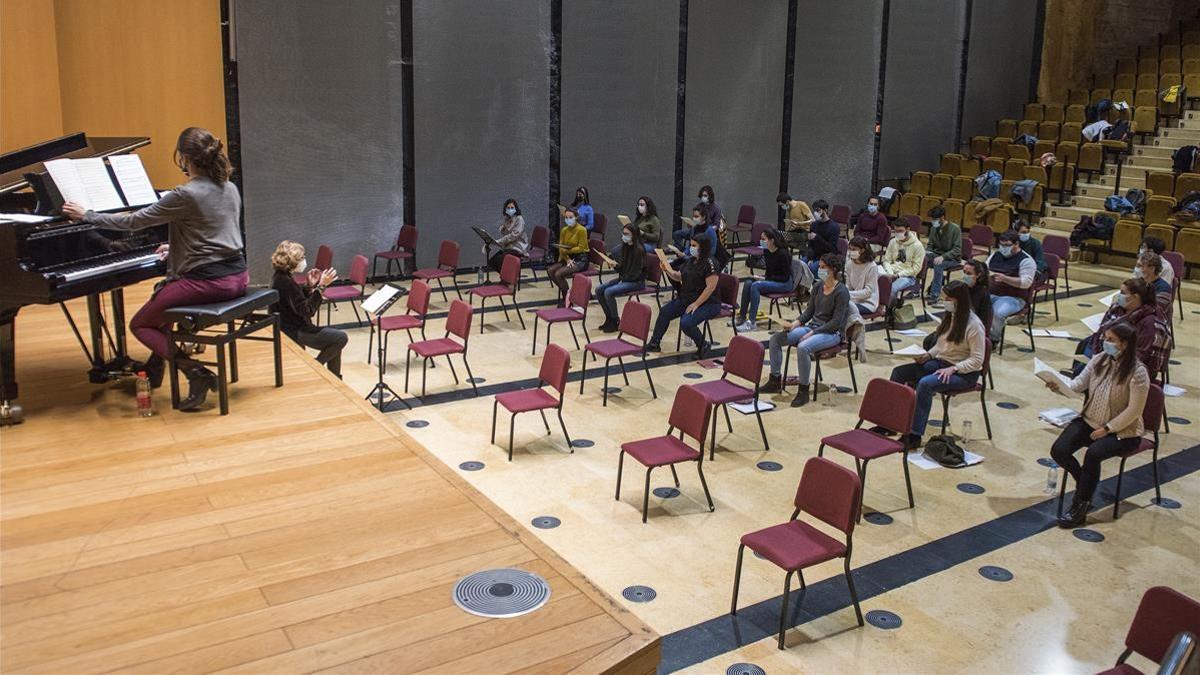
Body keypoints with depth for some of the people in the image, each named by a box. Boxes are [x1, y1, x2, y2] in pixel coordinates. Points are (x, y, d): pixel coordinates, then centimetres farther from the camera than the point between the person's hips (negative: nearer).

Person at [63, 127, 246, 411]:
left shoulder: (186, 195, -15)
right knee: (162, 291, 33)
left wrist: (86, 215, 4)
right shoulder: (230, 189, 9)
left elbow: (133, 221, -9)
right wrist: (177, 248, 31)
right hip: (237, 278, 8)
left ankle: (196, 373, -10)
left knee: (139, 325, 11)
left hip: (206, 281, -8)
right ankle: (155, 367, 35)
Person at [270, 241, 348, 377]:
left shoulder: (281, 277, 6)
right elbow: (307, 310, -26)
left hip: (292, 327, 10)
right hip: (294, 332, -10)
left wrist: (310, 286, 3)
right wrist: (321, 286, -28)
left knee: (336, 340, 16)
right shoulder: (285, 282, -24)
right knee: (341, 337, -10)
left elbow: (300, 301, 15)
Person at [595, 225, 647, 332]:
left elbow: (637, 272, -17)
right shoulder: (625, 247, 9)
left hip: (636, 281, -9)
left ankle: (615, 321, -11)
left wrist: (623, 280, -16)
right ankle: (609, 318, 4)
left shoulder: (639, 250, -16)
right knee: (599, 290, -5)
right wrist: (615, 265, -7)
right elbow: (621, 268, 14)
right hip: (623, 278, 9)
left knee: (609, 292, -26)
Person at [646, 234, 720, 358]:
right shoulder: (690, 260, 9)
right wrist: (669, 271, -2)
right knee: (664, 312, -2)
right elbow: (679, 277, 20)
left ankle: (702, 346, -3)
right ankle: (654, 344, 9)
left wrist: (696, 304, -23)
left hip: (707, 303, -9)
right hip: (686, 299, 9)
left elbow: (711, 287, -23)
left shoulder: (710, 264, -18)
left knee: (686, 323, -29)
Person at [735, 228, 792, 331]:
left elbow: (785, 277, -19)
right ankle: (741, 317, -15)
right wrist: (763, 276, -6)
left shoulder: (782, 253, -21)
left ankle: (752, 322, -26)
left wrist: (765, 278, -22)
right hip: (770, 279, 8)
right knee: (747, 283, -17)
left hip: (784, 283, -8)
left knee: (755, 285, -29)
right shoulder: (766, 251, 1)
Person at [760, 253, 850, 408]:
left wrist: (812, 333, -21)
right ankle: (775, 381, 3)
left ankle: (803, 391, -22)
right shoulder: (817, 286, 7)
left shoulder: (841, 292, -14)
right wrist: (797, 322, -5)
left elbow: (836, 322, -18)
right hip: (813, 326, 8)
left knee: (803, 347, -36)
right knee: (775, 339, -7)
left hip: (832, 333, -8)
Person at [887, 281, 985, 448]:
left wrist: (953, 369, -25)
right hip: (940, 363, 8)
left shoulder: (973, 325, -15)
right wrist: (928, 355, -2)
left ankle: (915, 435, -29)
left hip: (964, 373, -8)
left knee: (925, 383, -33)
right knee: (899, 372, -8)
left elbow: (977, 360, -16)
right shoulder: (948, 316, 8)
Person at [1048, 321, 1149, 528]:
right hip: (1090, 421, 6)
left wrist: (1107, 429, -17)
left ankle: (1080, 507, -16)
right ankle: (1086, 486, 13)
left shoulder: (1137, 373, -17)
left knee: (1093, 454, -32)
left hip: (1123, 431, -6)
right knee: (1058, 451, -14)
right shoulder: (1099, 360, 0)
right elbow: (1079, 383, 2)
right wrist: (1060, 386, -20)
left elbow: (1134, 411, -17)